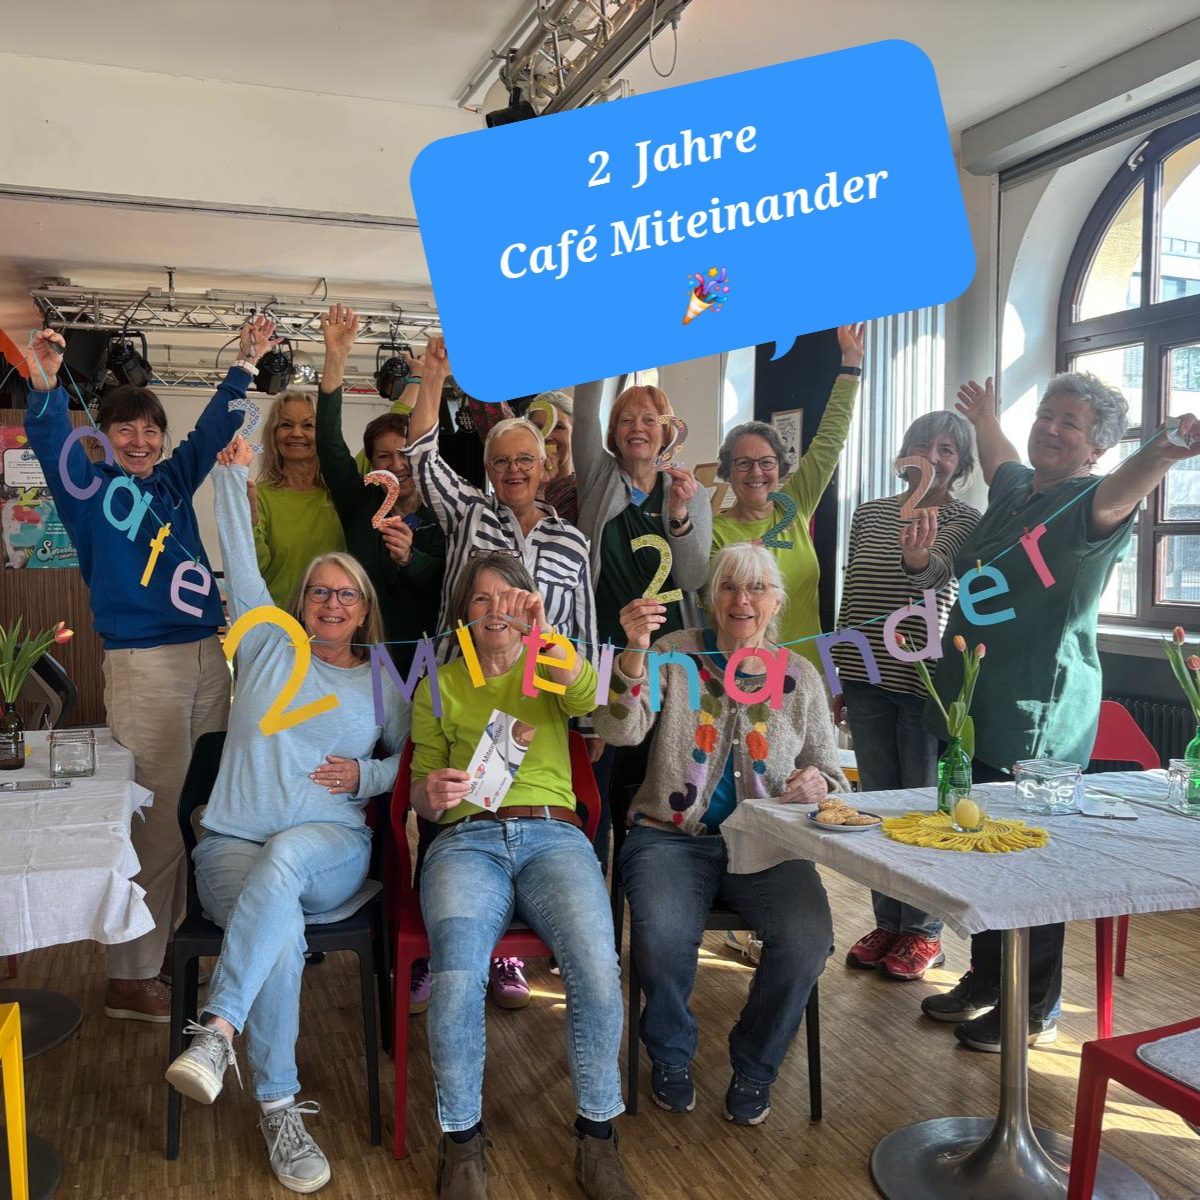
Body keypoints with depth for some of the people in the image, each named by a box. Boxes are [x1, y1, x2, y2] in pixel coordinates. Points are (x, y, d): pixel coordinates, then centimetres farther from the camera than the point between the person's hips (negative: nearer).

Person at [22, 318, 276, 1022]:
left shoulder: (173, 482, 14)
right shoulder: (91, 488, 1)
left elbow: (212, 430, 17)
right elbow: (52, 442, -16)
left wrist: (246, 363, 12)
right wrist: (46, 386, -33)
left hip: (209, 659, 6)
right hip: (144, 665, -6)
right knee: (157, 817, -5)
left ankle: (175, 944, 25)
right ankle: (132, 978, 6)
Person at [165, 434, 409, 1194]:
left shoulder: (382, 683, 15)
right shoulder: (271, 648, 14)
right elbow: (241, 563, 7)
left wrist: (367, 775, -3)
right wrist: (234, 474, 4)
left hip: (331, 851, 0)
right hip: (233, 846, 0)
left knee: (285, 852, -38)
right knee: (282, 934, -32)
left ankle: (217, 1032, -39)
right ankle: (279, 1108, -19)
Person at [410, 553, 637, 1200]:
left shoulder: (550, 669, 19)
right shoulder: (439, 685, 19)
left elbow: (587, 697, -6)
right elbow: (420, 794, 15)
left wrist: (542, 635, -20)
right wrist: (433, 791, -9)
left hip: (552, 836, 0)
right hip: (466, 839, 0)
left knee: (597, 968, -28)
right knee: (457, 975, -30)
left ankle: (596, 1138, -6)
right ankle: (461, 1143, -7)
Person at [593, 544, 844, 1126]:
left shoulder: (799, 676, 9)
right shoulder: (676, 653, 3)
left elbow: (828, 772, 15)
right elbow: (623, 731, -12)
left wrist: (819, 784, -9)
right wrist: (636, 651, -27)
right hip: (672, 836, -1)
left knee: (808, 937, -25)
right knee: (662, 936, -30)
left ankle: (754, 1066, 6)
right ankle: (672, 1056, 6)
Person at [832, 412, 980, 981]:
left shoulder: (966, 522, -3)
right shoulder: (869, 514, 10)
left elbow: (941, 571, -25)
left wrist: (919, 558, -49)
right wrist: (839, 675, 11)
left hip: (925, 679, -4)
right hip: (868, 678, 4)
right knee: (877, 797, 11)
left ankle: (924, 930, 18)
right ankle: (887, 922, 25)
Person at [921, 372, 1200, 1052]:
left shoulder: (1089, 503, -11)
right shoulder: (1016, 490, 12)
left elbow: (1123, 490, -37)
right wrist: (986, 422, 56)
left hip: (1039, 722, -8)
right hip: (974, 709, 8)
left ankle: (1036, 1010, 21)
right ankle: (985, 983, 35)